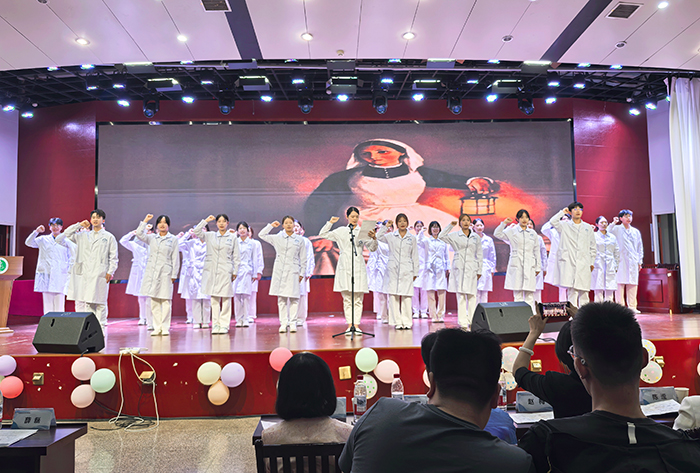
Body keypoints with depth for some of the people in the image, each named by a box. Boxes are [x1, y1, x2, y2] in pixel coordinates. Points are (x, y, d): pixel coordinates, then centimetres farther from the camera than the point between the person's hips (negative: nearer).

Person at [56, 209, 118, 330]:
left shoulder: (109, 237, 9)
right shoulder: (83, 236, 18)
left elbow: (113, 257, 5)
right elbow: (67, 234, 17)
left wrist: (110, 272, -5)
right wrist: (79, 225, 13)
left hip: (100, 274, -3)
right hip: (85, 273, 3)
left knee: (99, 302, -5)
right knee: (88, 302, 2)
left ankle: (101, 328, 0)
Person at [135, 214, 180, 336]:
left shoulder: (173, 239, 4)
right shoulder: (152, 238, 14)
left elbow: (175, 259, 2)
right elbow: (139, 234, 0)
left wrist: (174, 275, -2)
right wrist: (145, 221, 3)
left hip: (165, 273, -3)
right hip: (152, 272, 3)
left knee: (166, 301, -4)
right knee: (154, 301, 4)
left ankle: (165, 327, 5)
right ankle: (157, 327, 11)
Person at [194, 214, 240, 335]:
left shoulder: (233, 237, 5)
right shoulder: (210, 236, 12)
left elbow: (236, 257, 6)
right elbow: (196, 232, 2)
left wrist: (235, 272, 1)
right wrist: (206, 220, 0)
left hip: (225, 271, -2)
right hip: (211, 270, 2)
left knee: (226, 299, -2)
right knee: (214, 299, 4)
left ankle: (224, 325, 6)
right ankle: (215, 325, 12)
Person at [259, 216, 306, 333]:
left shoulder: (299, 240, 7)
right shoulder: (277, 238, 10)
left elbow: (303, 258, 9)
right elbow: (262, 235, 19)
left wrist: (302, 273, 5)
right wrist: (271, 225, 12)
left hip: (293, 272, -1)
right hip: (279, 271, 1)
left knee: (293, 299, -4)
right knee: (281, 299, 1)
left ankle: (292, 323, 5)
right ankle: (283, 323, 7)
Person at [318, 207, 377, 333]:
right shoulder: (341, 231, 12)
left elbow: (372, 248, 4)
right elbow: (322, 234, 15)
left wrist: (374, 238, -14)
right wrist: (330, 222, 4)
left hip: (358, 267, 0)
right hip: (345, 266, 1)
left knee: (358, 298, -1)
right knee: (347, 298, 1)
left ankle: (356, 324, 4)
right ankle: (349, 325, 6)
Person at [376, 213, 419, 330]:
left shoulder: (412, 238, 10)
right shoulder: (391, 236, 9)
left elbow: (415, 256, 12)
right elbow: (378, 237, -3)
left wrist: (415, 272, 9)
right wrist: (386, 226, 0)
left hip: (407, 271, 0)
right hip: (393, 270, 0)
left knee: (406, 296, -4)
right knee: (393, 296, -2)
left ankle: (406, 322, 5)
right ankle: (397, 322, 5)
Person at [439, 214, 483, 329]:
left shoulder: (476, 237, 12)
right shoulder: (455, 236, 7)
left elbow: (479, 255, 14)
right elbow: (441, 236, -4)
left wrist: (479, 270, 10)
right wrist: (450, 226, -1)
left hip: (471, 268, 2)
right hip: (459, 268, -1)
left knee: (472, 296, -1)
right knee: (461, 296, -3)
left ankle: (472, 322, 5)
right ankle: (463, 323, 0)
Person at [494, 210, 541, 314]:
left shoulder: (533, 233, 13)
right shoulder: (512, 231, 6)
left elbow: (537, 251, 14)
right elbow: (497, 234, -4)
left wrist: (538, 267, 11)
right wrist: (504, 223, -12)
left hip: (530, 266, 2)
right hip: (516, 265, -2)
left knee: (529, 294, 0)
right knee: (517, 293, -1)